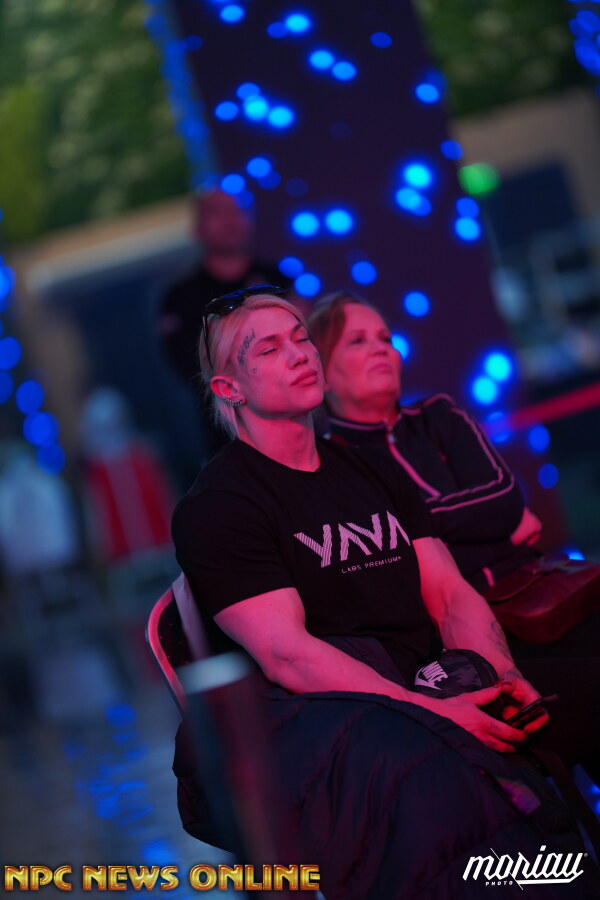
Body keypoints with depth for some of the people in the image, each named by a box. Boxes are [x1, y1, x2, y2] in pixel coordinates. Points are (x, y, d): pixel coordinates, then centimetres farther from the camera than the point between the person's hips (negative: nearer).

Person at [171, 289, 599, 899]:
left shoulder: (371, 472, 24)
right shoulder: (216, 505, 0)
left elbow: (450, 594, 15)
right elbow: (284, 654, -12)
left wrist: (500, 675, -8)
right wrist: (428, 712, -23)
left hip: (427, 691, 7)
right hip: (305, 707, -6)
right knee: (439, 788, -38)